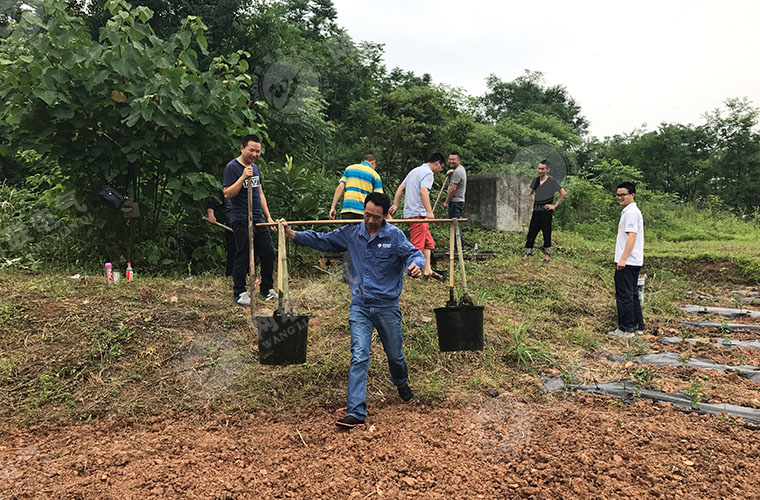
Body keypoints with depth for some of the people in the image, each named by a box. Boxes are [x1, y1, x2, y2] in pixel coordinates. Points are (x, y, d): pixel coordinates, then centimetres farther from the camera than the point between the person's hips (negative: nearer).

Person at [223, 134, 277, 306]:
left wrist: (268, 217, 17)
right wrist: (243, 177, -24)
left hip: (258, 220, 7)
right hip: (241, 221, -7)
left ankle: (266, 289, 22)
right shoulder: (232, 167, -8)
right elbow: (227, 194, -16)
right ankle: (239, 293, 11)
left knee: (268, 253, 8)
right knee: (242, 257, -2)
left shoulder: (255, 167, 16)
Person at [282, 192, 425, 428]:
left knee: (394, 354, 16)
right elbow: (322, 240, 11)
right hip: (360, 305, 1)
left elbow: (414, 253, -14)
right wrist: (293, 234, 4)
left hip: (387, 305, -1)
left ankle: (401, 384, 50)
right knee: (359, 357, -8)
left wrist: (414, 265, -38)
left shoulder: (395, 235, -7)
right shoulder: (351, 233, 2)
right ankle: (355, 412, -5)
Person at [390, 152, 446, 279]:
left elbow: (400, 188, 20)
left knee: (428, 242, 12)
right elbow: (423, 191, -23)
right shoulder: (428, 173, -8)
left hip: (410, 212, 10)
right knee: (417, 245, -9)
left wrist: (395, 205, 17)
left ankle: (427, 270, 13)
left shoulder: (415, 171, 22)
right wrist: (429, 211, -28)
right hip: (417, 213, -10)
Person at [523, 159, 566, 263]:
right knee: (531, 232, 6)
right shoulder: (535, 181, 8)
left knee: (547, 233, 4)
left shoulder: (552, 182, -8)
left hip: (546, 212, -4)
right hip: (536, 211, 5)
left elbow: (564, 193, -7)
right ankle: (527, 253, 15)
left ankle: (547, 254, 15)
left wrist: (555, 205, -8)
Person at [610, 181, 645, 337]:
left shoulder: (631, 212, -13)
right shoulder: (628, 211, 19)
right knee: (632, 295, 16)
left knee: (624, 295, -5)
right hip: (633, 262, 11)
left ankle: (626, 329, 0)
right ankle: (637, 326, 23)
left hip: (627, 262, -11)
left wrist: (623, 259, -25)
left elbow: (632, 236, -22)